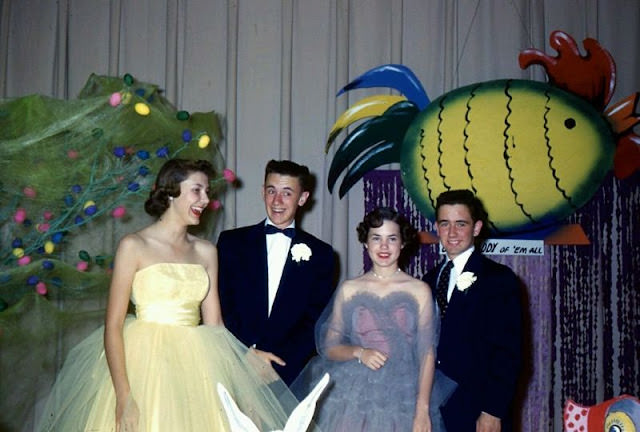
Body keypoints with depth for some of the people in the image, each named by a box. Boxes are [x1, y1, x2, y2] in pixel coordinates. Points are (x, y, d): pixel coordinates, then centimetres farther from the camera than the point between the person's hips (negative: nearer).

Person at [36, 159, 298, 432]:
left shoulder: (206, 252, 9)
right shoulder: (134, 246, -4)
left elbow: (214, 325, 9)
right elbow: (113, 326, -8)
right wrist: (123, 396, -16)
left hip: (195, 370, 4)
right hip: (146, 364, -4)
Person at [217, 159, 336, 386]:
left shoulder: (320, 254, 9)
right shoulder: (232, 242, 8)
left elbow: (316, 321, 4)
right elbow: (221, 307, 3)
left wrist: (279, 362, -9)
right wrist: (250, 352, -10)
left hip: (290, 373, 0)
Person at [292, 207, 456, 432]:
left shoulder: (419, 290, 3)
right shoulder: (349, 289, 6)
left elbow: (426, 354, -1)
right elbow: (329, 348, 8)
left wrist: (422, 410, -10)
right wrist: (359, 352, -12)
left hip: (401, 397, -1)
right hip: (353, 395, 1)